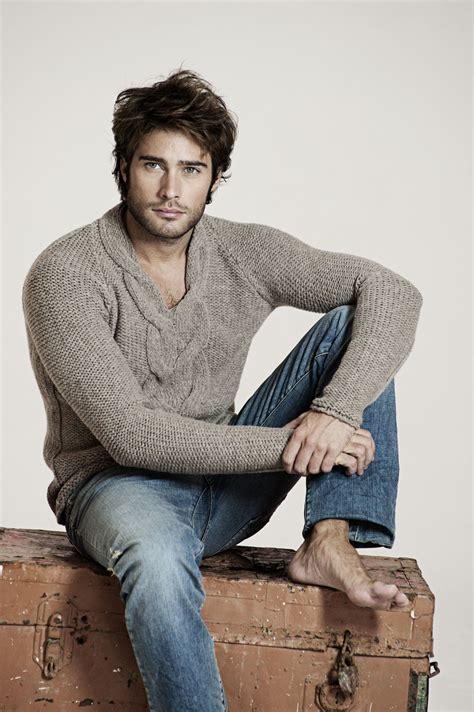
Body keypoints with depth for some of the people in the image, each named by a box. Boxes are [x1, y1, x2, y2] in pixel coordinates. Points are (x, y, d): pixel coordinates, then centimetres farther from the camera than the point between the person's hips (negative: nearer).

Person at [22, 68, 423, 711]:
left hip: (227, 482, 5)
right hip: (117, 484, -5)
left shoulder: (245, 253, -2)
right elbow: (131, 435, -22)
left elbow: (394, 293, -7)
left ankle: (330, 543, -21)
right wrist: (286, 445, -24)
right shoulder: (65, 273, -15)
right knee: (158, 560, -43)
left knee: (351, 323, -10)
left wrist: (335, 410, -24)